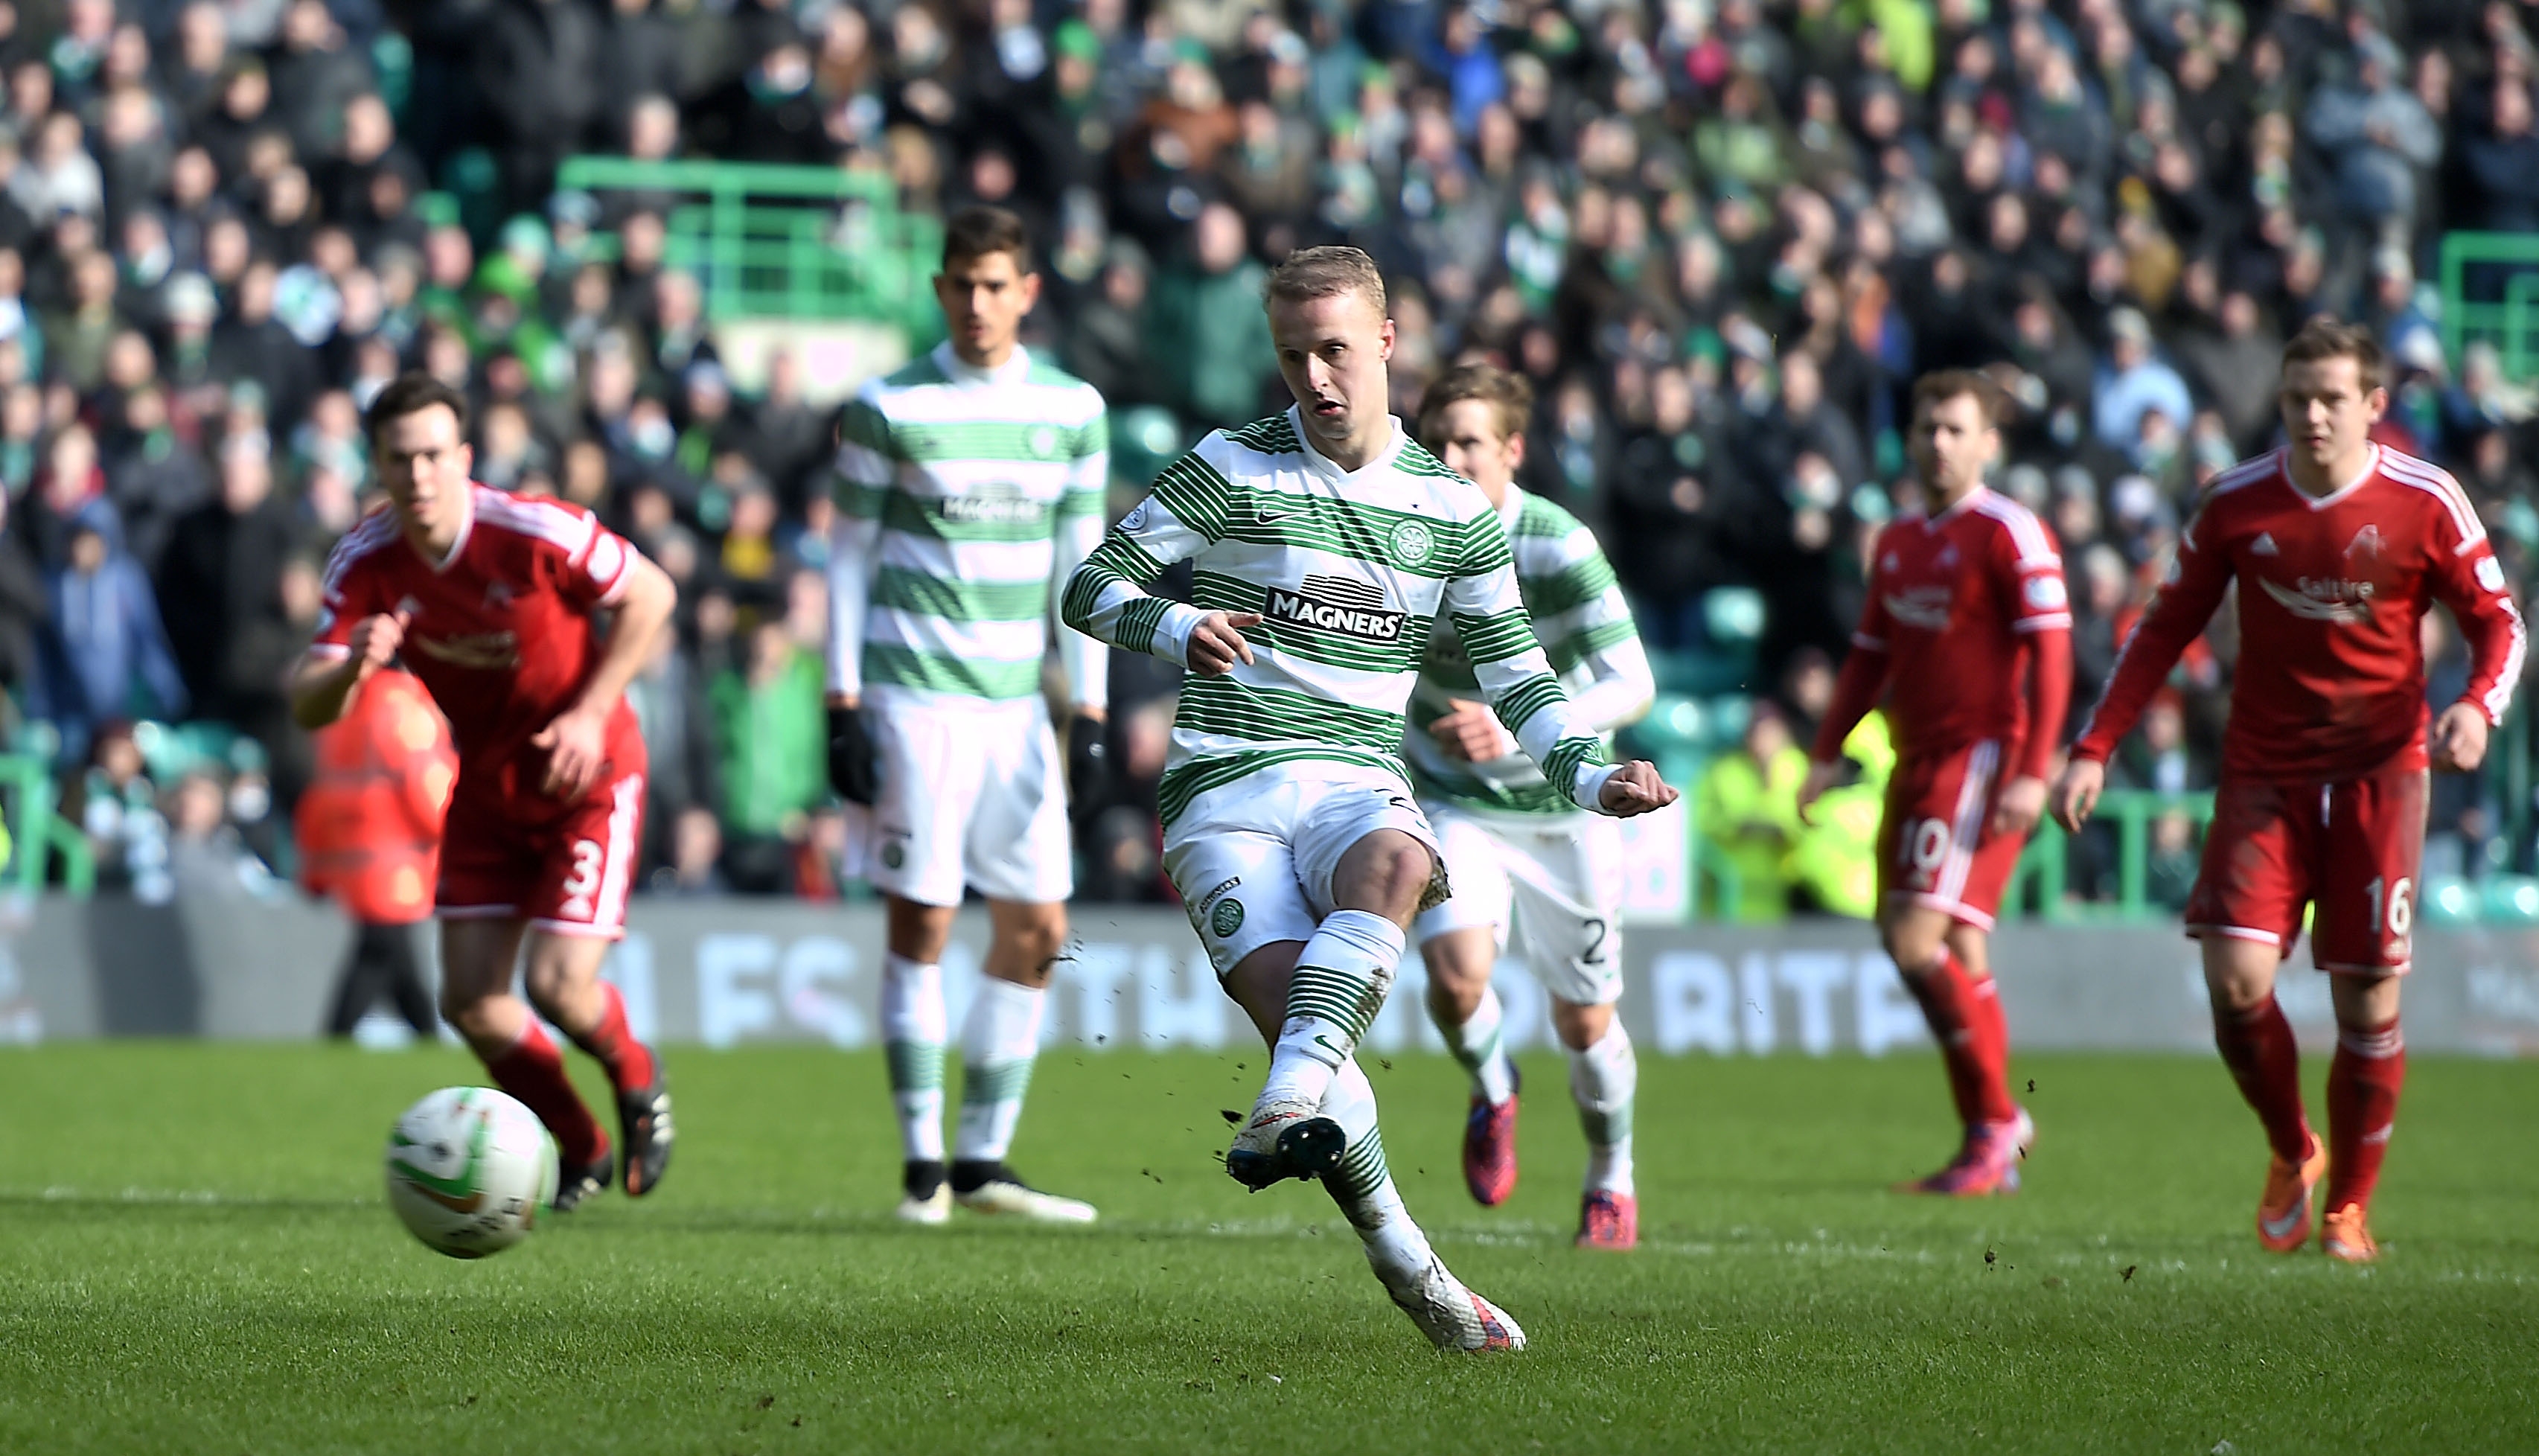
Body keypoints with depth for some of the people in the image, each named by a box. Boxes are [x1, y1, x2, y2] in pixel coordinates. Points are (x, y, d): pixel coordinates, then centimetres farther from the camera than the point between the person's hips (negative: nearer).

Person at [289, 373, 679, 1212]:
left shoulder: (535, 533, -26)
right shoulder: (368, 565, -16)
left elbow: (650, 595, -11)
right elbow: (307, 709, -20)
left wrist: (591, 713, -18)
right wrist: (350, 669, -43)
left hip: (589, 775, -5)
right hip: (486, 789, 5)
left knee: (558, 987, -14)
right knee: (470, 1002, 1)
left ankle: (638, 1083, 22)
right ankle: (581, 1151, 25)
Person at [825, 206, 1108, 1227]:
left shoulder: (1073, 410, 8)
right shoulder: (889, 409, -1)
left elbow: (1080, 566, 11)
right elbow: (850, 559, 2)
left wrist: (1089, 712, 6)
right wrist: (844, 708, -4)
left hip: (1017, 700, 4)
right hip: (915, 696, -4)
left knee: (1037, 930, 2)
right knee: (922, 923, -6)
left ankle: (984, 1162, 11)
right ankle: (923, 1162, 0)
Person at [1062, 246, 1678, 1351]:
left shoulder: (1453, 509, 13)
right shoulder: (1232, 469, 4)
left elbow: (1513, 672, 19)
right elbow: (1091, 587, 3)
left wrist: (1589, 775, 3)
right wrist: (1179, 629, -17)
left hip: (1363, 780, 2)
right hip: (1226, 787, -2)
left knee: (1392, 863, -37)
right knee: (1289, 996, -26)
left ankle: (1293, 1102, -51)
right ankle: (1405, 1267, -17)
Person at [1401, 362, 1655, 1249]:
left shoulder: (1558, 548, -22)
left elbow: (1631, 685, -27)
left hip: (1564, 805, -2)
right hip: (1454, 801, 2)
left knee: (1584, 1018, 6)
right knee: (1457, 975, -22)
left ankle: (1612, 1182, 33)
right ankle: (1492, 1094, 12)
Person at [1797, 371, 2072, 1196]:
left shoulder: (2009, 533, -8)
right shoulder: (1898, 542, 17)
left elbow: (2051, 655, -13)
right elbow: (1871, 655, 24)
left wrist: (2032, 772, -19)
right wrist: (1828, 754, 15)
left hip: (1981, 755, -8)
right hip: (1917, 758, 8)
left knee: (1922, 942, -16)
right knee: (1956, 956, 8)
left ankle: (1995, 1120, -5)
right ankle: (1993, 1150, 14)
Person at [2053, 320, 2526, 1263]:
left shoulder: (2425, 503, -6)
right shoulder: (2235, 504, -2)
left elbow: (2498, 622, 2)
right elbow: (2166, 628, 7)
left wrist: (2478, 707, -20)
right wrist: (2094, 750, 1)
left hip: (2380, 770, -1)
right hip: (2265, 776, 1)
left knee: (2368, 1005, -3)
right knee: (2237, 983, -14)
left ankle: (2348, 1204, 17)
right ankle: (2289, 1153, 14)